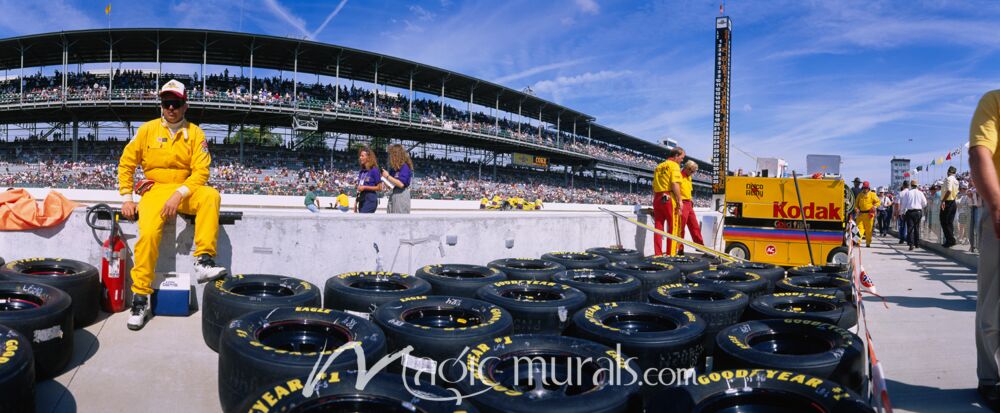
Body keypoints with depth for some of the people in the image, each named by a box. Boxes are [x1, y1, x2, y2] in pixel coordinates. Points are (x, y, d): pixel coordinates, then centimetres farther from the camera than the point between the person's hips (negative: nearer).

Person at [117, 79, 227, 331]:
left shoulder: (195, 133, 2)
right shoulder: (147, 130, 5)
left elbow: (201, 172, -6)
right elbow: (126, 164, 9)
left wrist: (179, 195, -21)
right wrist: (127, 198, -1)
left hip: (185, 191, 0)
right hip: (155, 190, 0)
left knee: (211, 195, -33)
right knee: (148, 233, -26)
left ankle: (204, 262, -36)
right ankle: (140, 298, -16)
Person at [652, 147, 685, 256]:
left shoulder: (658, 167, 19)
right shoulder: (674, 165, -3)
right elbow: (675, 184, -15)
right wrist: (679, 201, -12)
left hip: (657, 198, 7)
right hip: (669, 198, -7)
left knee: (658, 227, 8)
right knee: (673, 227, -1)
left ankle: (658, 253, 9)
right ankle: (671, 254, -2)